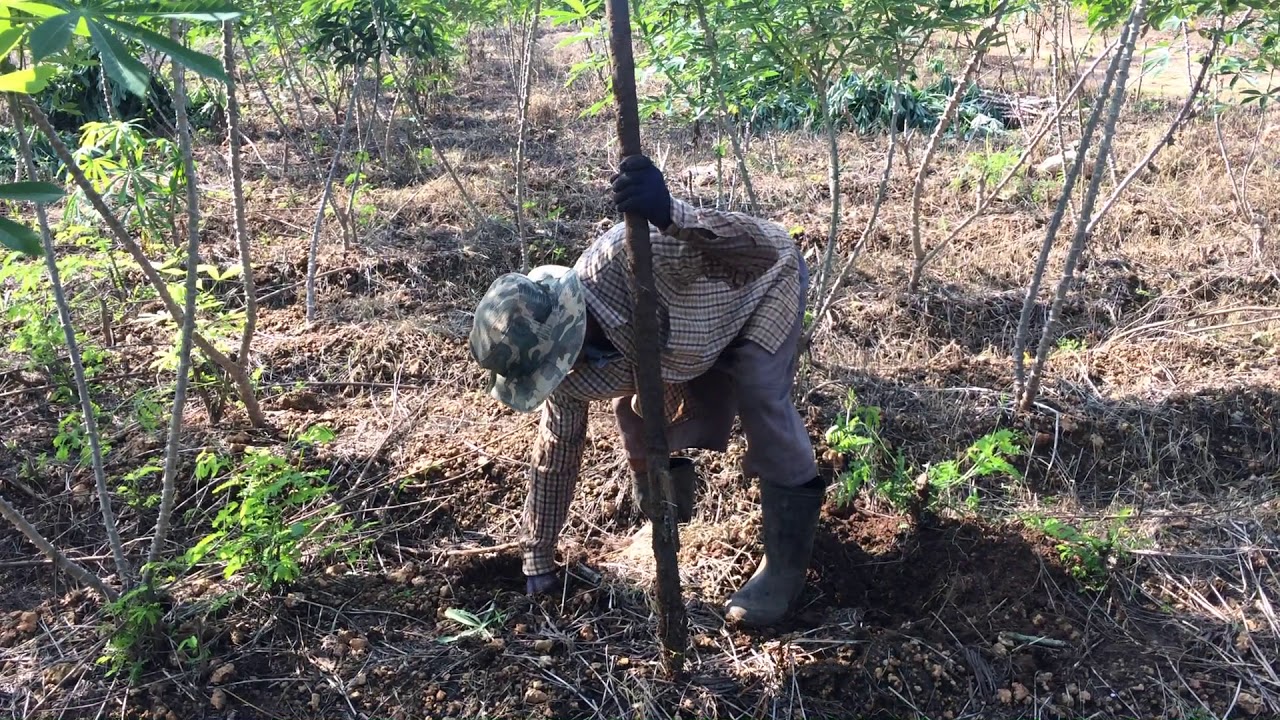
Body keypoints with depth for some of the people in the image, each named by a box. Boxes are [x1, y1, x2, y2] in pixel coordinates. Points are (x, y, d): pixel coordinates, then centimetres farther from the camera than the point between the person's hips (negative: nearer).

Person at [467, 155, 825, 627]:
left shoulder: (632, 256, -45)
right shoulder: (568, 373, -19)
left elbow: (763, 252, -52)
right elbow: (555, 455, -4)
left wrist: (672, 216, -72)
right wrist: (537, 558, 3)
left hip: (765, 277, -6)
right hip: (695, 313, 6)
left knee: (761, 401, -23)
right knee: (635, 406, -1)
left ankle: (787, 560, -8)